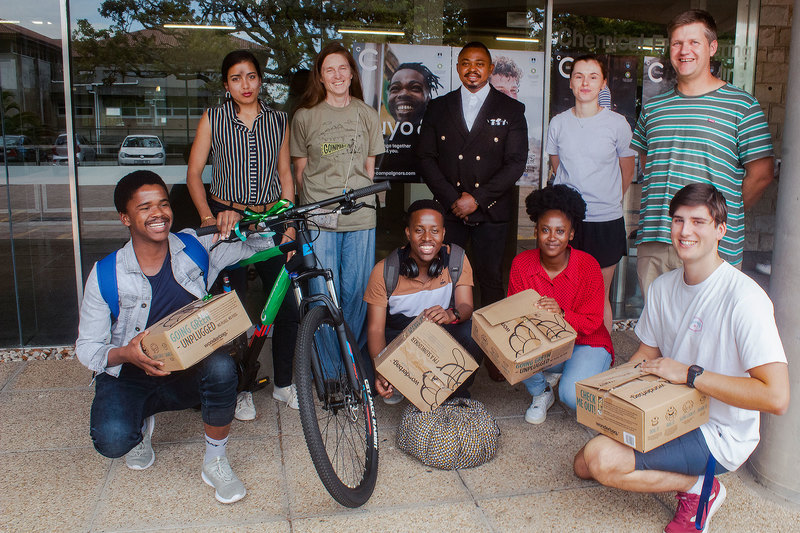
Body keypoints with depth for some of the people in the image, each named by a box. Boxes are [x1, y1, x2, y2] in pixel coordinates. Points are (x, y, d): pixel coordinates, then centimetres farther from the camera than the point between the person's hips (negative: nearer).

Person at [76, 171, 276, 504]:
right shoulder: (106, 275, -11)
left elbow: (262, 243, -3)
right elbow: (87, 347, -7)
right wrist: (126, 354, -29)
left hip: (187, 374, 1)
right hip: (128, 377, 0)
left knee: (221, 366, -34)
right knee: (113, 440, -29)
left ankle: (215, 462, -10)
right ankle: (141, 424, 12)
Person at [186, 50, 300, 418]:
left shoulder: (277, 120, 8)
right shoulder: (213, 119, 2)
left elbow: (285, 175, 11)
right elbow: (193, 174, 2)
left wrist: (290, 224, 2)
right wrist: (208, 218, -12)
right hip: (227, 219, -2)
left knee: (288, 307, -1)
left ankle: (283, 383, 19)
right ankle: (242, 388, 18)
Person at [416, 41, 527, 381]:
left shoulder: (511, 110, 6)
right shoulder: (438, 107, 11)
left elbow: (516, 162, -3)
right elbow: (425, 156, 4)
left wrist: (477, 198, -11)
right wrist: (453, 199, -7)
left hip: (491, 212, -1)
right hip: (448, 210, 1)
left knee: (490, 282, 2)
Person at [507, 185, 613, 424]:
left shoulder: (588, 266, -16)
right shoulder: (521, 264, -9)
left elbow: (591, 323, -15)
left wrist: (562, 315, -35)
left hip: (586, 344, -2)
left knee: (573, 396, -29)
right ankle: (541, 392, 5)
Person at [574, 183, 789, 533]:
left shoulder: (744, 298, -23)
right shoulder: (663, 287, 2)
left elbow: (776, 397, -29)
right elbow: (647, 356, 13)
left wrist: (689, 373, -25)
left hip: (720, 435, -8)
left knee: (603, 460, -25)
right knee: (584, 464, 7)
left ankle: (700, 488, -2)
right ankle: (681, 471, 15)